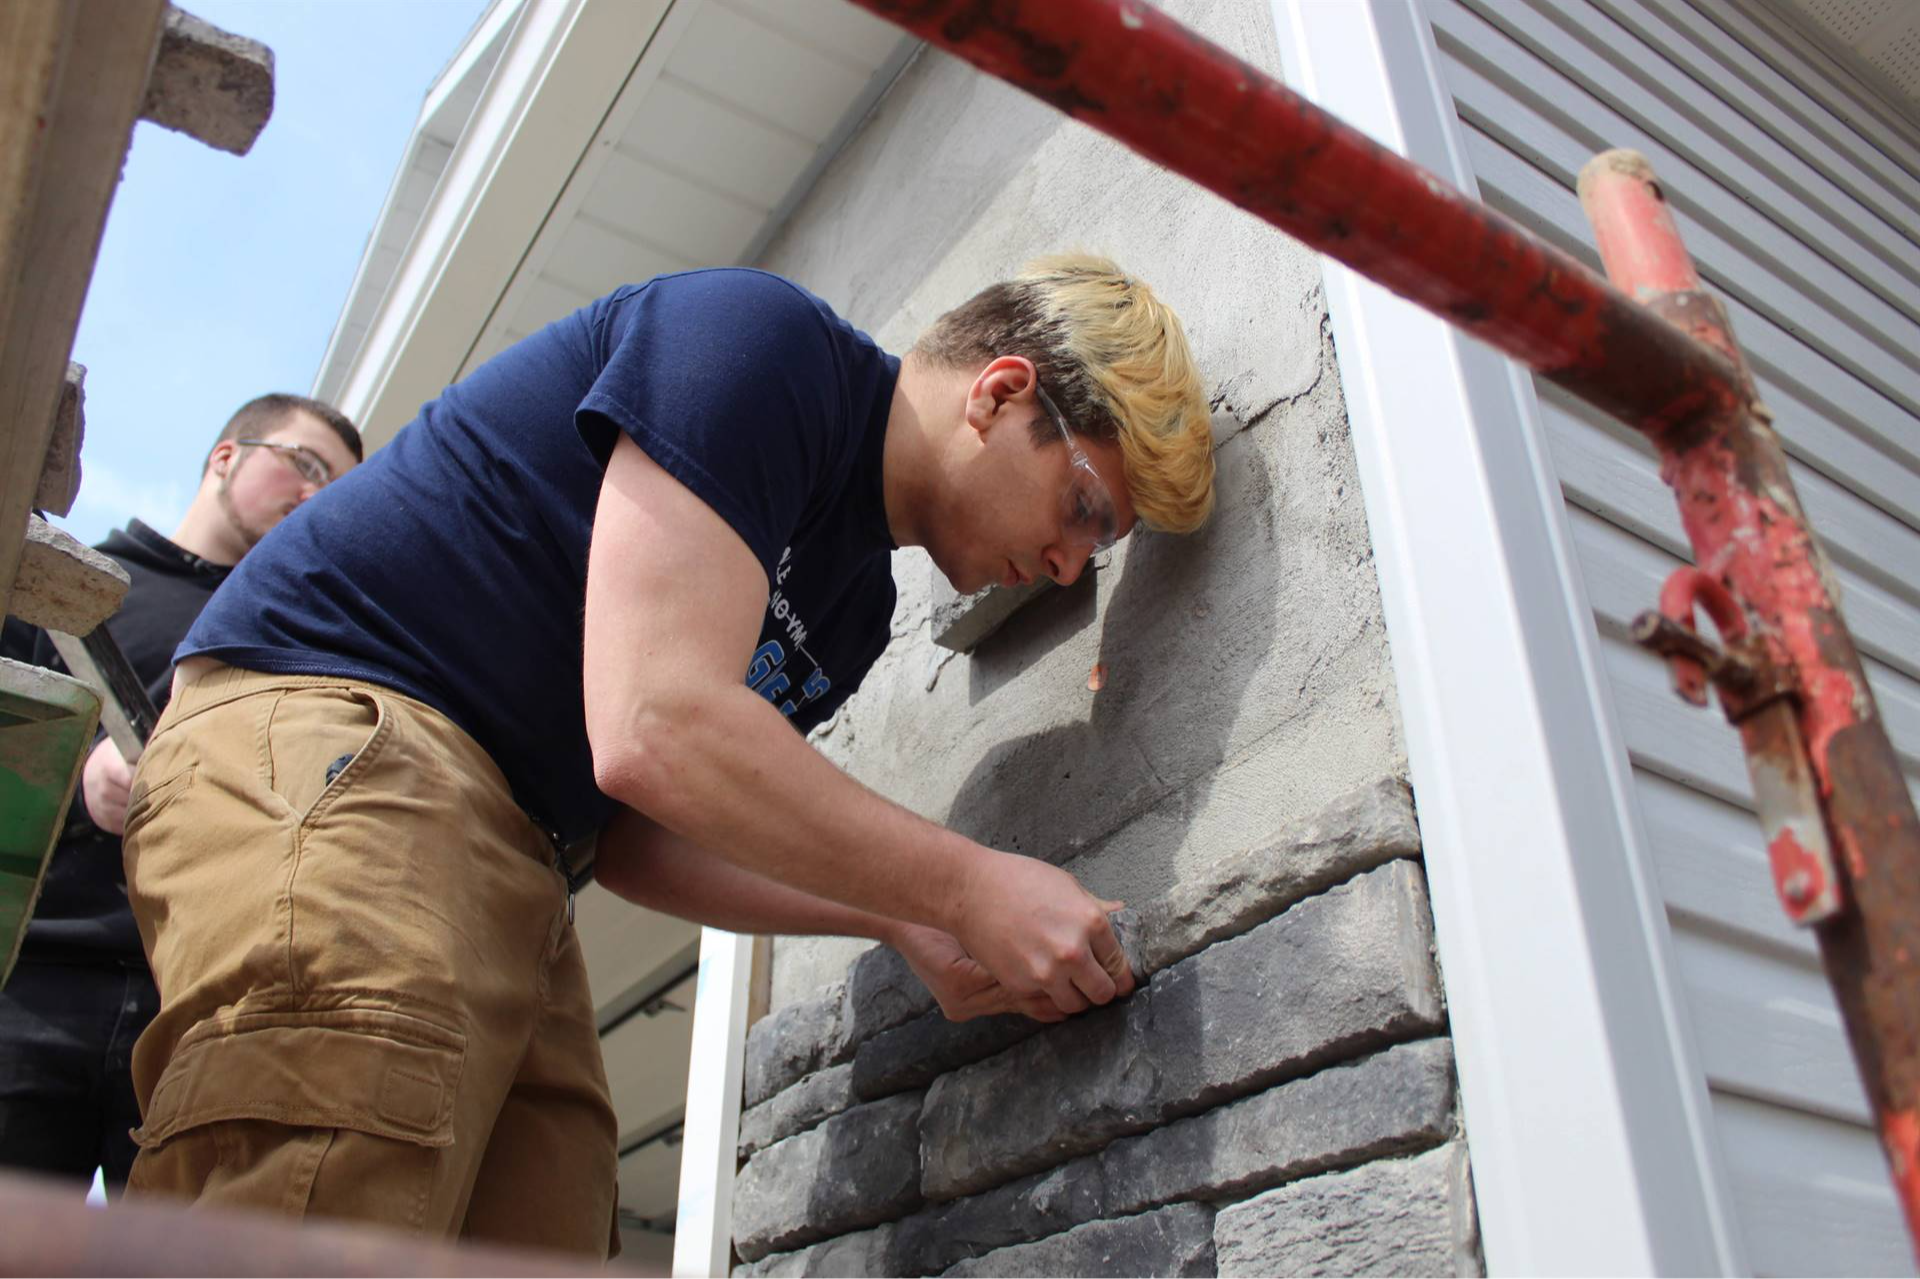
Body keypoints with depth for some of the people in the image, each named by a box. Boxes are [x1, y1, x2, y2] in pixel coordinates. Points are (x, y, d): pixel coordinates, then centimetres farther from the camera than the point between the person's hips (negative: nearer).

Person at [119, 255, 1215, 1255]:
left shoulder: (856, 602, 16)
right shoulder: (768, 341, -12)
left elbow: (633, 839, 16)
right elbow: (654, 734, -24)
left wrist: (901, 920, 3)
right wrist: (967, 888, -14)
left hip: (511, 870, 9)